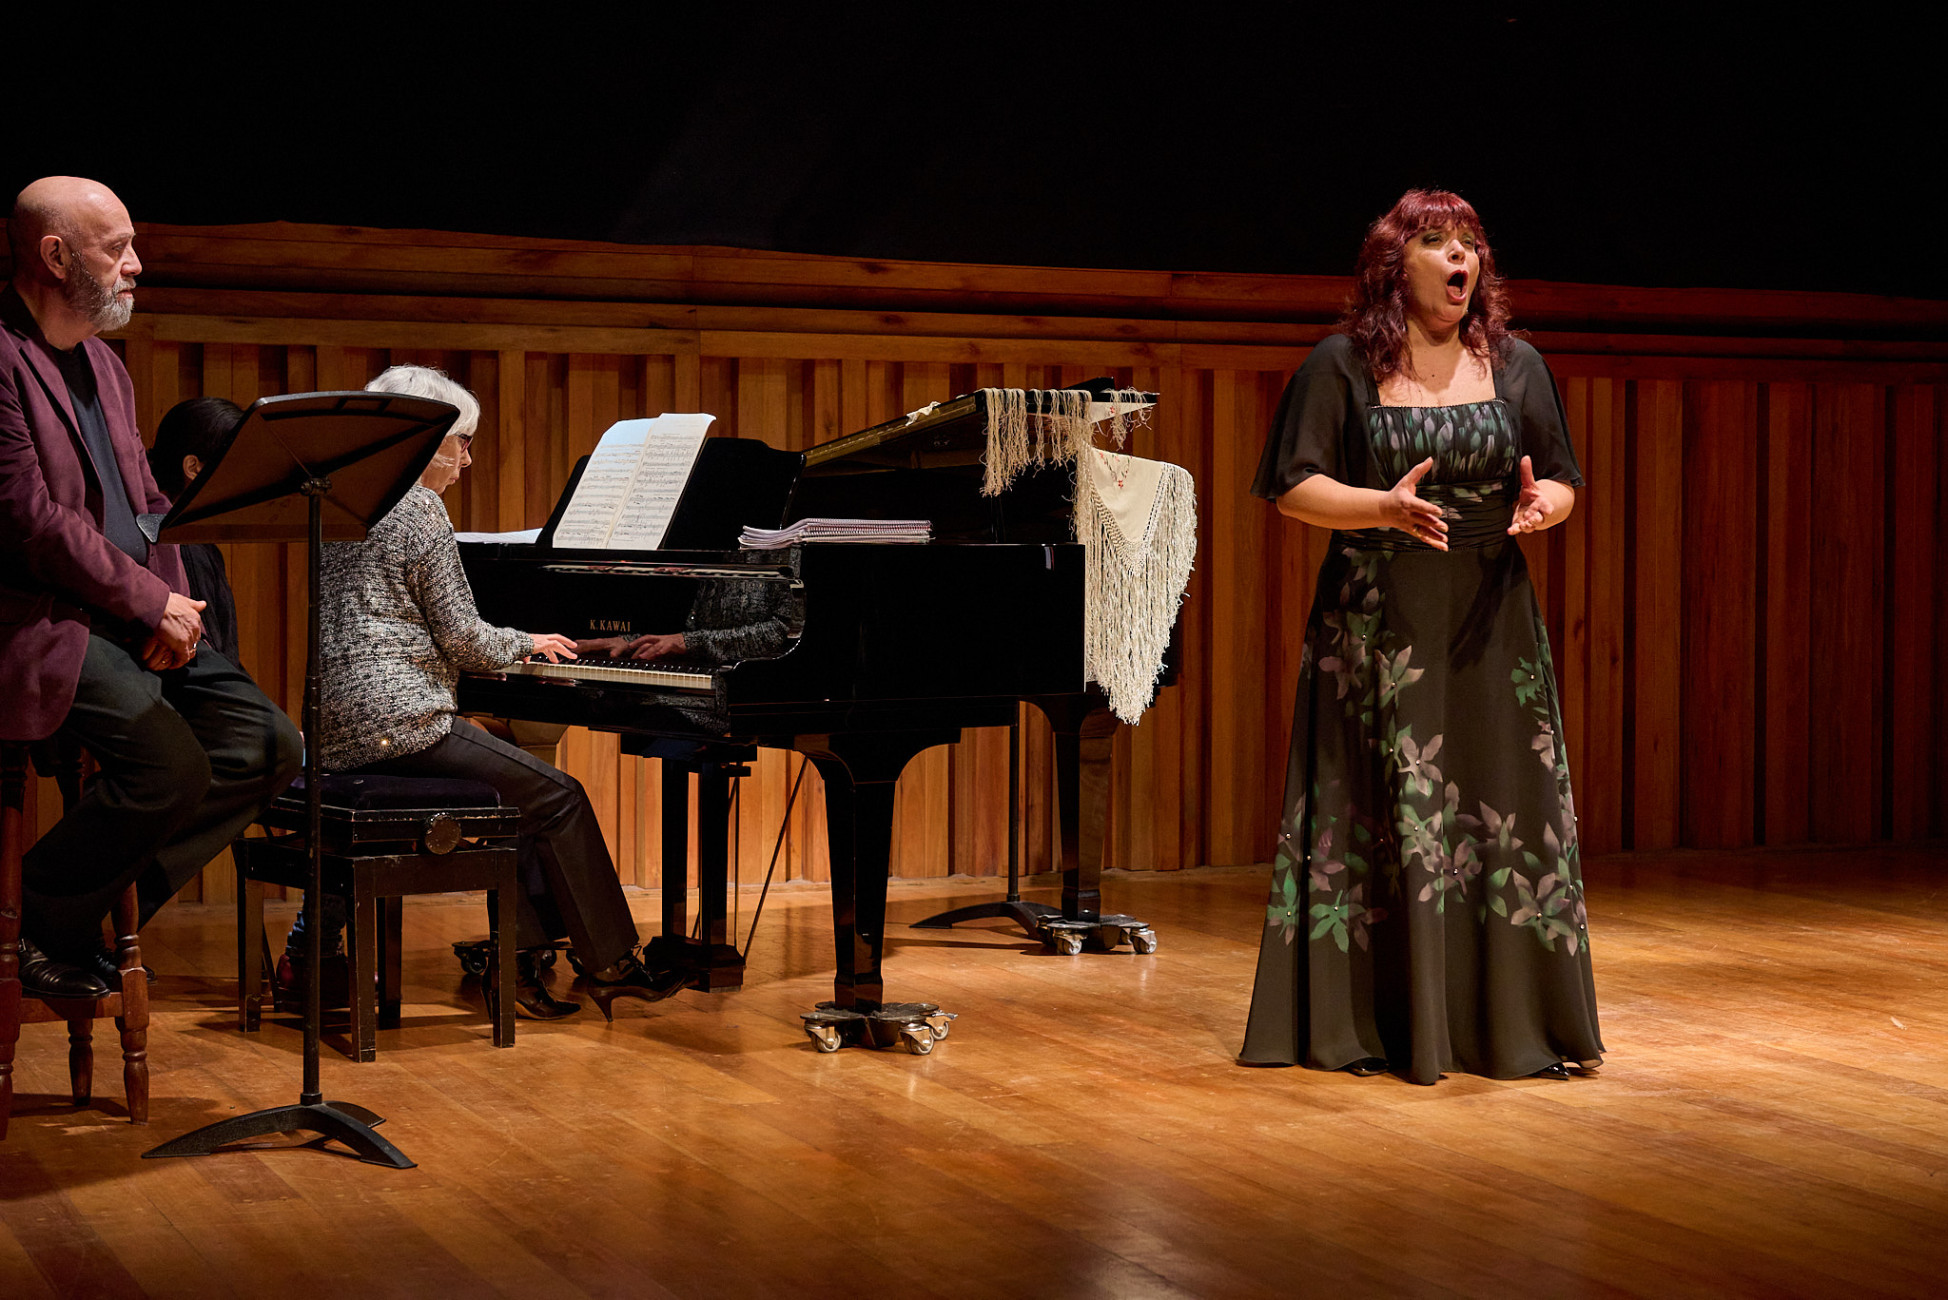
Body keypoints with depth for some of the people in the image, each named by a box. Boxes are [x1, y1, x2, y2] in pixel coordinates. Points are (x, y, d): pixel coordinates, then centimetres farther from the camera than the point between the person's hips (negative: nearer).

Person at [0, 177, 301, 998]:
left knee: (269, 746, -3)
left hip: (134, 617, 9)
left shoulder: (102, 365, 18)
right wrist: (152, 601, -14)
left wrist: (170, 607, -2)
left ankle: (107, 904, 2)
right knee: (173, 766, -26)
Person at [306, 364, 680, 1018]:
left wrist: (508, 647, 24)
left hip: (342, 729, 10)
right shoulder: (418, 508, -10)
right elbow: (461, 638, -11)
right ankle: (611, 965, 7)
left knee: (522, 790, 19)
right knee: (558, 796, 0)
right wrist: (524, 643, 9)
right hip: (398, 719, -10)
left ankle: (524, 957, 11)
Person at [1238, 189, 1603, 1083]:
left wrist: (1542, 504, -14)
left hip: (1489, 621, 3)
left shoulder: (1515, 365, 9)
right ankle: (1374, 1025, 6)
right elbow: (1294, 489, -5)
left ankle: (1515, 1020, 9)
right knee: (1380, 813, -2)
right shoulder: (1341, 365, 0)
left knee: (1503, 806, 1)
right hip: (1378, 620, -3)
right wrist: (1385, 508, -21)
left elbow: (1561, 482, 10)